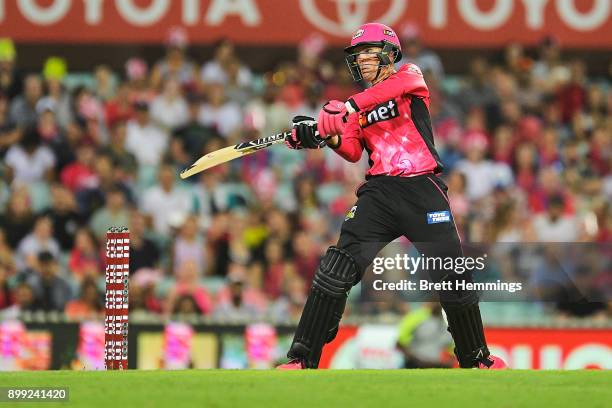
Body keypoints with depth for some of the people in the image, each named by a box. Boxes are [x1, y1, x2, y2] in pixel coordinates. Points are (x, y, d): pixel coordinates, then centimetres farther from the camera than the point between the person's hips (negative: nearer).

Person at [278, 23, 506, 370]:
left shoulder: (410, 76, 6)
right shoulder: (359, 108, 19)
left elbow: (397, 85, -20)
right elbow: (353, 152, 4)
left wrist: (347, 107, -33)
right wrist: (327, 137, -18)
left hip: (423, 189, -3)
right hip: (379, 191, 3)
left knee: (453, 276, -4)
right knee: (336, 270, -12)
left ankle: (476, 358, 15)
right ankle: (303, 359, -11)